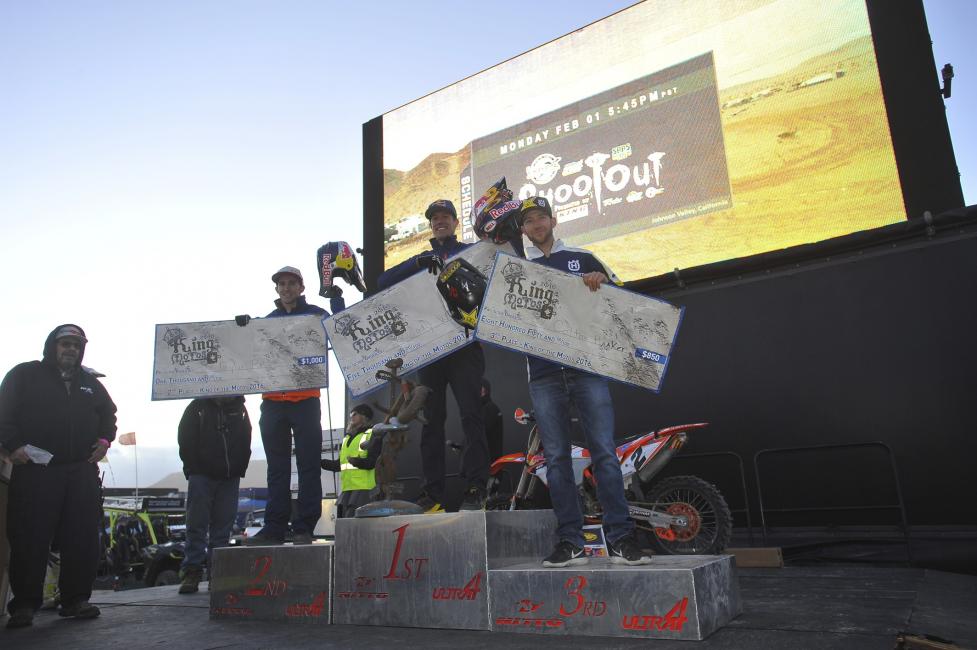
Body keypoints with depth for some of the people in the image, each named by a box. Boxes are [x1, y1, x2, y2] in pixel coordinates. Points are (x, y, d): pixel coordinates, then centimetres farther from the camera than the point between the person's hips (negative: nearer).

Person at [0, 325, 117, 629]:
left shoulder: (90, 384, 20)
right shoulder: (24, 375, 9)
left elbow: (108, 413, 28)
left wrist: (104, 439, 10)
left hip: (82, 470, 4)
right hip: (34, 469, -4)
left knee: (83, 539, 1)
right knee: (30, 539, -3)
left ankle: (75, 599, 9)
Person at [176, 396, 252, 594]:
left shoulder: (239, 409, 11)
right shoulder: (198, 407, 2)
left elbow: (246, 443, 12)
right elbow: (185, 440, 0)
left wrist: (239, 469, 2)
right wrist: (193, 470, -7)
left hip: (230, 479, 3)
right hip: (202, 476, -2)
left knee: (223, 526, 5)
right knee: (197, 524, -3)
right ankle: (192, 572, 1)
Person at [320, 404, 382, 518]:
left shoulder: (373, 436, -1)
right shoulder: (347, 438, 23)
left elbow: (372, 462, -12)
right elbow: (340, 464, 25)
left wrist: (355, 461, -29)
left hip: (363, 490, -8)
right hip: (347, 490, 8)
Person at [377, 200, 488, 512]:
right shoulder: (421, 260, 21)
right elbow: (384, 282, 6)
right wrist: (419, 263, -9)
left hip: (464, 344, -3)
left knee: (470, 414, -9)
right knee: (431, 419, 3)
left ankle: (475, 489, -7)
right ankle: (432, 492, 7)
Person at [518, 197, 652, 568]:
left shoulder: (583, 258, 14)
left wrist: (602, 279, -6)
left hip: (586, 367, -1)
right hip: (544, 375, 2)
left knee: (604, 451, -7)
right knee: (556, 458, 1)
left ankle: (620, 539, -3)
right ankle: (570, 542, 5)